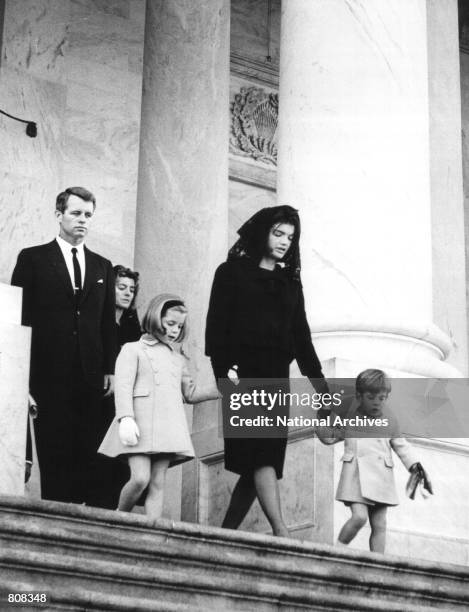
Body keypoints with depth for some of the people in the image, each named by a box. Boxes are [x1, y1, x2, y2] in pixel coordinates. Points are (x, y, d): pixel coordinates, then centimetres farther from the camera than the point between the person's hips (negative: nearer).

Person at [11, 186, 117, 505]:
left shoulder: (102, 266, 16)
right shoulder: (33, 259, 6)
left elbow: (108, 323, 14)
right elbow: (19, 316, 2)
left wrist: (110, 369, 4)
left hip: (90, 375, 3)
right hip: (49, 372, -3)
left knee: (87, 453, -2)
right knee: (54, 452, -4)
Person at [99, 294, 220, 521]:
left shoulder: (178, 358, 26)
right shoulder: (133, 350, 9)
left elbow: (190, 394, 30)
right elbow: (123, 386, -3)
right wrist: (126, 418, -18)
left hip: (168, 426, 5)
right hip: (140, 423, -5)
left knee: (158, 483, -2)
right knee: (140, 478, -17)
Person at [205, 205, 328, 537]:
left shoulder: (290, 283, 22)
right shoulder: (232, 272, 7)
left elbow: (300, 333, 20)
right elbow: (217, 324, -2)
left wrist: (317, 377, 9)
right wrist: (223, 369, -15)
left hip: (276, 375, 6)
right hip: (244, 370, -6)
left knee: (259, 462, -1)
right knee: (262, 454, -18)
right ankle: (281, 532, -29)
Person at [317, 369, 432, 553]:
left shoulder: (389, 422, 11)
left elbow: (401, 446, 17)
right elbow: (328, 437, 18)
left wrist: (414, 465, 4)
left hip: (381, 477, 3)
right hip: (357, 475, -3)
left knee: (379, 525, 1)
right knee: (359, 516, -20)